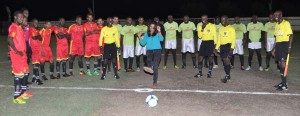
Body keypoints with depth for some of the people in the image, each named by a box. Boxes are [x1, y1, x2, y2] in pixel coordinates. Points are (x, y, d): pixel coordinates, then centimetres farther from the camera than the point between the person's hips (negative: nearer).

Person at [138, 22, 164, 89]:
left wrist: (159, 31, -24)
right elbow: (143, 43, 13)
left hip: (157, 50, -4)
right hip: (149, 51, 4)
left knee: (155, 66, -9)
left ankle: (155, 83, -3)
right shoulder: (146, 34, 14)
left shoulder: (157, 34, 5)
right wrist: (139, 37, 1)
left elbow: (161, 39, -14)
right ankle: (150, 67, -57)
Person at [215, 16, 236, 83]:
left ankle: (227, 76, -7)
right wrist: (216, 48, 13)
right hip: (222, 46, 6)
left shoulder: (231, 28, -3)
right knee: (225, 61, 7)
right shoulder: (221, 29, 16)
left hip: (228, 46, -6)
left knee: (227, 60, -14)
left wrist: (232, 48, -20)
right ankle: (228, 76, 15)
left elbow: (233, 39, -9)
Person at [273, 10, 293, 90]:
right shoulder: (276, 25, 15)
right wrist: (274, 48, 19)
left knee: (283, 63, -12)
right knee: (280, 63, 8)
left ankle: (285, 84, -9)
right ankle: (283, 82, 17)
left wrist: (289, 47, -17)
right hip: (278, 45, 7)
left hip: (285, 44, -7)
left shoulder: (286, 23, -7)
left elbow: (290, 35, -10)